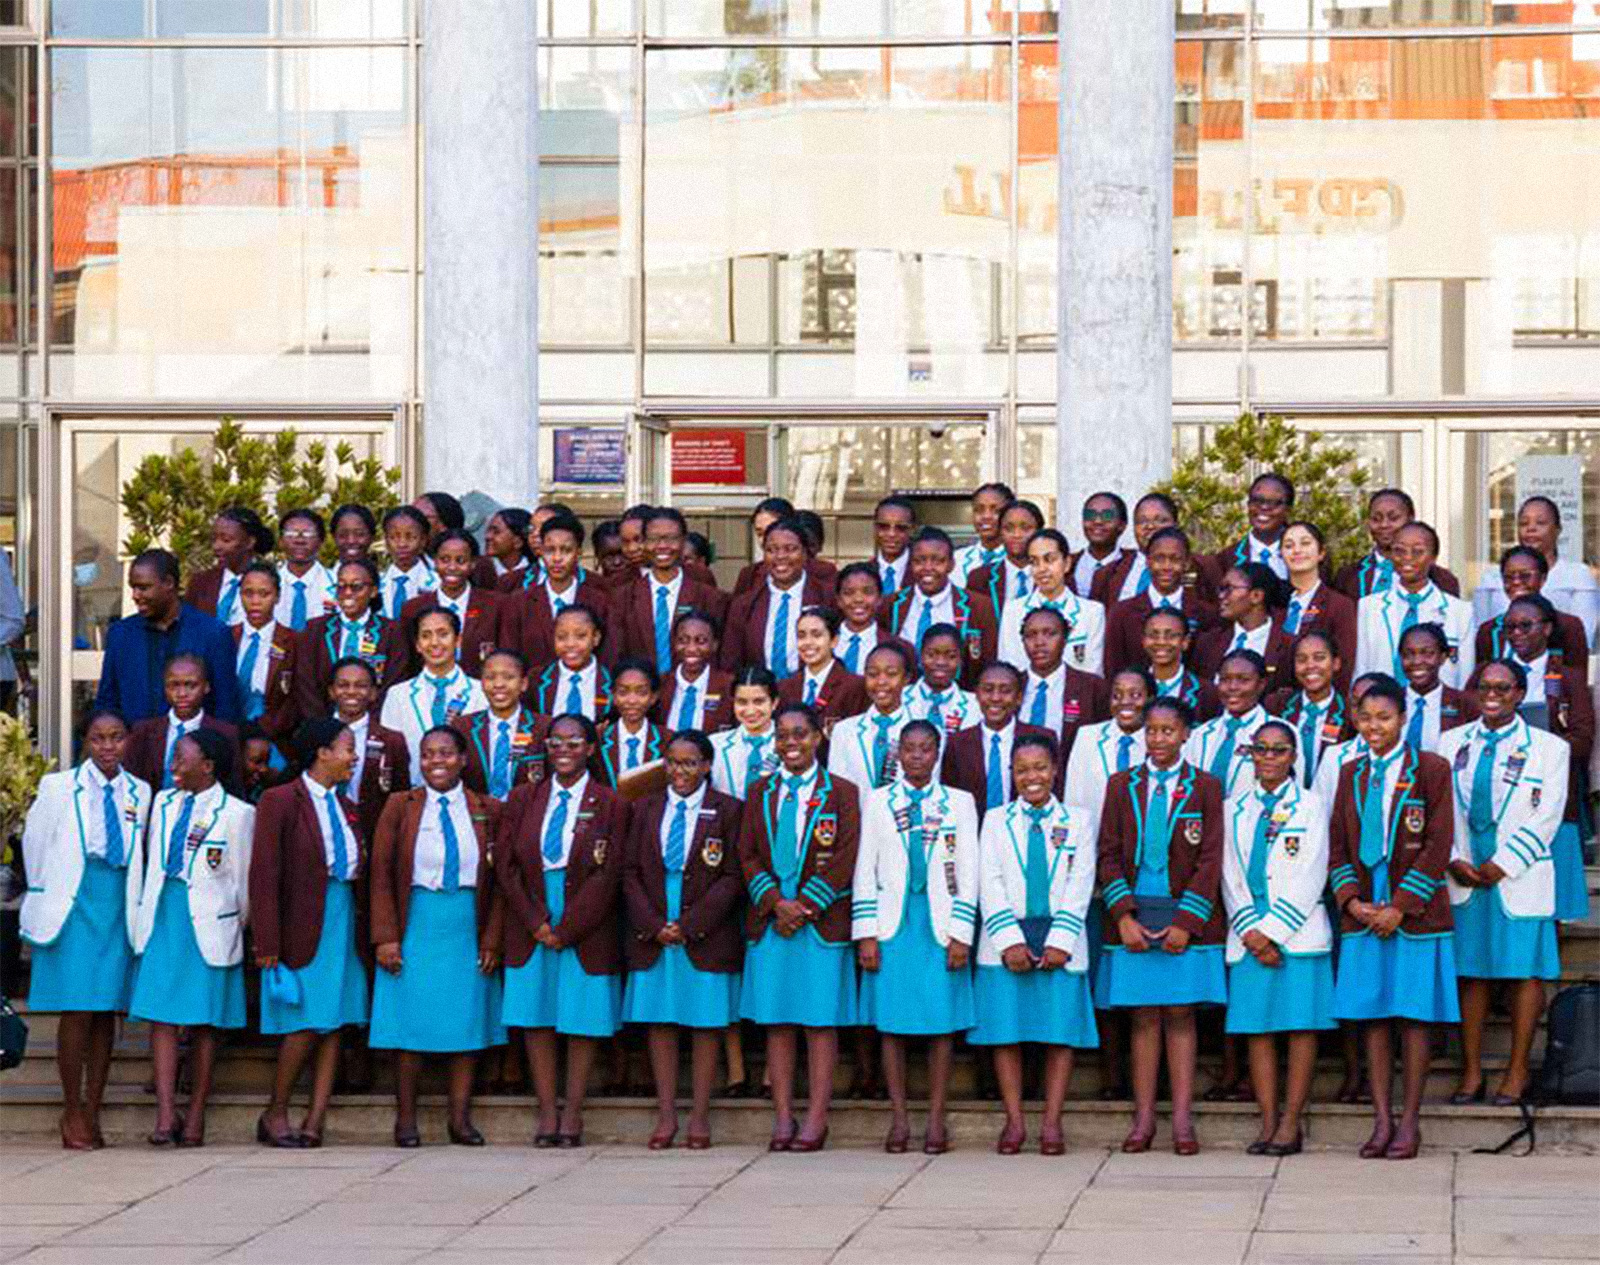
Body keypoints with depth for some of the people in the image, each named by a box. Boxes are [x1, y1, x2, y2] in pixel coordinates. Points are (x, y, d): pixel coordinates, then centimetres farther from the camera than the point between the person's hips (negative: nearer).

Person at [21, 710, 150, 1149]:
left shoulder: (140, 793, 9)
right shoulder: (59, 788, 0)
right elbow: (34, 844, 8)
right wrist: (45, 901, 13)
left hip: (120, 910, 3)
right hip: (74, 908, -3)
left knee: (106, 1013, 3)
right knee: (77, 1011, -7)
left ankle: (91, 1113, 10)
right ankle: (73, 1114, 1)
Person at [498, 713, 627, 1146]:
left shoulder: (609, 805, -1)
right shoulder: (523, 799, 8)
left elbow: (607, 875, -6)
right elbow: (507, 864, 4)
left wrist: (565, 929, -12)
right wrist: (537, 923, -8)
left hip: (585, 929, -3)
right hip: (531, 928, 3)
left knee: (582, 1022, 1)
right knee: (536, 1020, 2)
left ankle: (572, 1114, 9)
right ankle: (547, 1112, 8)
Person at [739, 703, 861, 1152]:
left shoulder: (841, 793, 3)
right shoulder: (761, 793, 13)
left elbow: (844, 860, -4)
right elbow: (748, 855, 7)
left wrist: (803, 907, -12)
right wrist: (776, 903, -9)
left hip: (821, 923, -3)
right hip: (769, 921, 3)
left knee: (820, 1021, -3)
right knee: (776, 1022, 3)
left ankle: (816, 1119, -1)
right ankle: (783, 1119, 6)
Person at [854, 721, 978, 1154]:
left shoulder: (959, 803, 7)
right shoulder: (878, 802, 7)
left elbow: (968, 874, 4)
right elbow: (865, 871, 5)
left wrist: (961, 935, -4)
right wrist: (866, 935, -2)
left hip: (940, 926, 0)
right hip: (892, 923, 0)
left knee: (942, 1021, -1)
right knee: (891, 1022, 1)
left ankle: (935, 1120, 5)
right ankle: (899, 1120, 7)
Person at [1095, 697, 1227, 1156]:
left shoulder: (1204, 787, 3)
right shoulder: (1122, 786, 8)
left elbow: (1210, 860, -2)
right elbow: (1109, 855, 4)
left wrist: (1186, 922, -11)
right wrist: (1124, 916, -8)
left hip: (1185, 919, -1)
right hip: (1133, 916, 1)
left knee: (1180, 1015, -1)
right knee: (1144, 1017, 2)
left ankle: (1182, 1120, -1)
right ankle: (1143, 1119, 3)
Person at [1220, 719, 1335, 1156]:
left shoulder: (1309, 805, 4)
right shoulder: (1235, 809, 13)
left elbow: (1309, 878, -4)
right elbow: (1230, 876, 8)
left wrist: (1273, 931, -11)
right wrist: (1251, 931, -5)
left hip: (1297, 933, -3)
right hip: (1249, 935, 3)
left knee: (1302, 1025, -5)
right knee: (1256, 1028, 1)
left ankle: (1291, 1123, -2)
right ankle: (1268, 1122, 4)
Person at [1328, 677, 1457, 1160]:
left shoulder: (1430, 770, -1)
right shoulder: (1351, 775, 12)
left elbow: (1437, 846, -6)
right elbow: (1337, 848, 11)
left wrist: (1400, 906, -12)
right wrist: (1351, 901, -5)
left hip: (1415, 915, -4)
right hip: (1364, 916, 4)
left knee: (1414, 1018, -1)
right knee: (1373, 1017, 3)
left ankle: (1409, 1121, 4)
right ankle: (1382, 1120, 6)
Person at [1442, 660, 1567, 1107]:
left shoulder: (1548, 748, 3)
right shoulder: (1452, 744, 12)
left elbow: (1545, 818, -4)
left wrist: (1502, 865, -12)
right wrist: (1453, 861, -6)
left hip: (1518, 878, -3)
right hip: (1463, 876, 3)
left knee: (1524, 971, -3)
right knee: (1470, 972, 3)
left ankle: (1517, 1071, 4)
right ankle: (1471, 1074, 7)